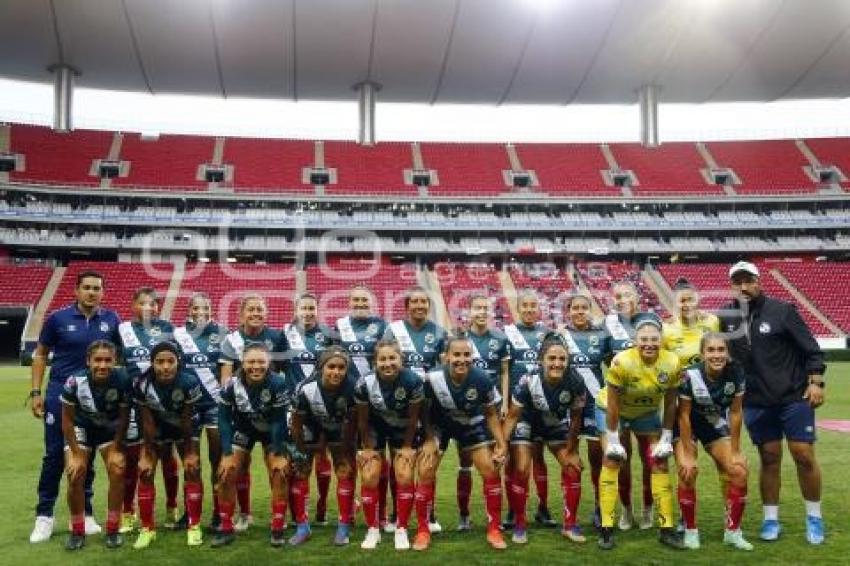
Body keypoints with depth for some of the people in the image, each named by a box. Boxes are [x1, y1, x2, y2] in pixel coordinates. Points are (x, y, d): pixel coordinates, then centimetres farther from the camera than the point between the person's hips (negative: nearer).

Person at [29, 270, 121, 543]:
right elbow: (40, 355, 4)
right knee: (54, 456, 3)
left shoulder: (111, 320, -1)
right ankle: (44, 515, 15)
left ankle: (85, 513, 21)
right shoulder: (58, 319, -5)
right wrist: (35, 392, -3)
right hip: (60, 396, -2)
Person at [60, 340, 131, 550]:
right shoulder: (75, 382, -31)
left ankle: (112, 530, 3)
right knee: (75, 476, -12)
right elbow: (67, 419, -15)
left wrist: (116, 449, -11)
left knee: (118, 472, -13)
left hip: (110, 429, 0)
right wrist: (76, 454, -13)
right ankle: (77, 531, 8)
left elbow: (124, 417, -13)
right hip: (81, 428, 0)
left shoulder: (122, 381, -30)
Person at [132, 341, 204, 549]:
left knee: (192, 469, -9)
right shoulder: (142, 385, -28)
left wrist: (190, 451, -12)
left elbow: (187, 420, -20)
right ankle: (147, 528, 10)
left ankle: (194, 526, 5)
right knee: (145, 472, -5)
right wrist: (149, 454, -11)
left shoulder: (189, 382, -33)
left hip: (185, 429, -1)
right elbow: (147, 422, -17)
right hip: (157, 429, 2)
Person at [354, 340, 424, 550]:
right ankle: (373, 529, 12)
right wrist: (366, 447, -4)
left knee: (404, 477, -10)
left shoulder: (413, 381, -30)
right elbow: (362, 420, -11)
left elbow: (413, 418, -15)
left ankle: (401, 529, 9)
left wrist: (407, 446, -7)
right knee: (369, 478, -7)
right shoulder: (364, 384, -28)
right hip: (375, 430, 1)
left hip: (403, 430, 0)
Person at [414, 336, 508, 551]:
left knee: (491, 471, -7)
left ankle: (494, 530, 10)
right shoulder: (433, 379, -31)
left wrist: (501, 443, -14)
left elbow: (491, 414, -8)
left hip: (472, 423, 1)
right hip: (438, 424, -1)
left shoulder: (482, 380, -26)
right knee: (425, 473, -11)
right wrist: (429, 440, -18)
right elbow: (424, 412, -11)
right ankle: (423, 531, 7)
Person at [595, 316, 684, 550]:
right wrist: (612, 440, -19)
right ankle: (606, 528, -4)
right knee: (612, 460, -11)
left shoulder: (672, 363, -23)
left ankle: (667, 527, 11)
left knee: (660, 462, 0)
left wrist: (666, 438, -7)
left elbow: (669, 404, -9)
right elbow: (612, 405, -24)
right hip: (611, 409, -3)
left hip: (647, 412, 4)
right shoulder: (621, 362, -34)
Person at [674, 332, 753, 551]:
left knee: (739, 472, -8)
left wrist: (735, 451, -7)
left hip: (716, 424, 4)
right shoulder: (690, 375, -30)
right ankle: (690, 531, 0)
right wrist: (687, 455, -18)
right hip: (687, 426, -3)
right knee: (688, 472, -20)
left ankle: (732, 531, 11)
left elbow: (735, 412, -10)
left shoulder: (735, 373, -21)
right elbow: (684, 415, -21)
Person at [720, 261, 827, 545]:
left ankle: (814, 517, 19)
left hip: (794, 397, -2)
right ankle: (771, 519, 19)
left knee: (804, 455, 0)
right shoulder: (727, 318, 2)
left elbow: (810, 348, -5)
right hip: (756, 403, 2)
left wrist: (816, 382, -12)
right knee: (769, 459, 8)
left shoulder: (782, 310, -8)